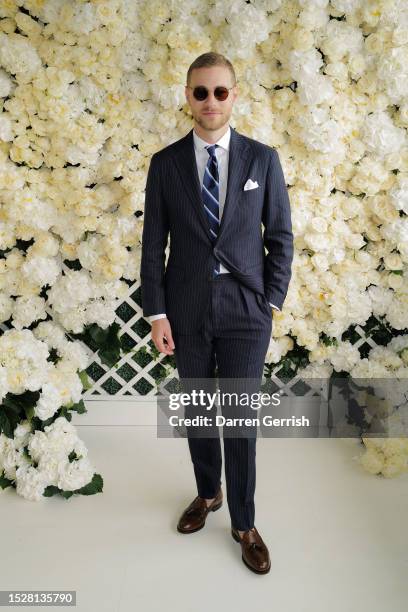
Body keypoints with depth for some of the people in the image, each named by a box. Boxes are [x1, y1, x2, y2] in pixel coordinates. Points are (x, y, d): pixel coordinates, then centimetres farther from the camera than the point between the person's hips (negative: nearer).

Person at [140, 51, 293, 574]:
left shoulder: (263, 158, 0)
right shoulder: (165, 163, 1)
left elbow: (281, 237, 3)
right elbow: (153, 243, 1)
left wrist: (272, 301, -3)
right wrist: (156, 311, -4)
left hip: (245, 310, -1)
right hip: (187, 310, 2)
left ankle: (243, 523, 25)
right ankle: (207, 493, 40)